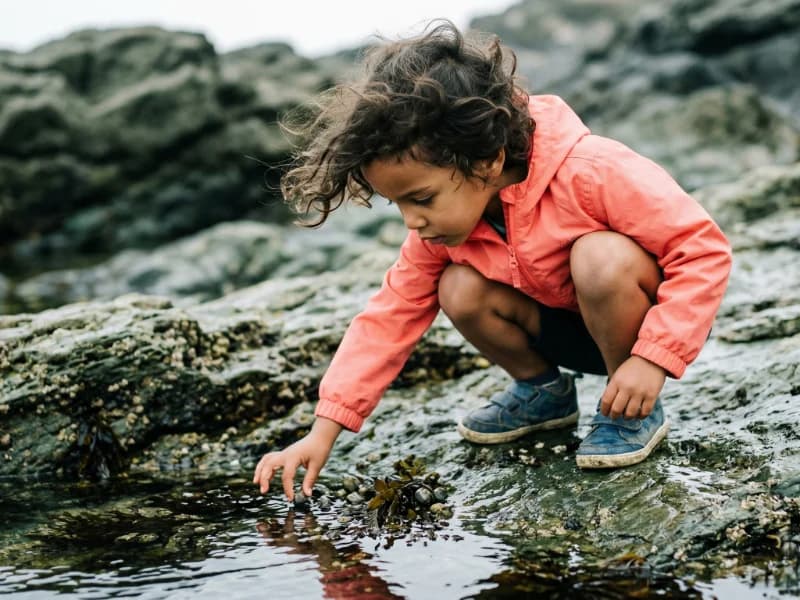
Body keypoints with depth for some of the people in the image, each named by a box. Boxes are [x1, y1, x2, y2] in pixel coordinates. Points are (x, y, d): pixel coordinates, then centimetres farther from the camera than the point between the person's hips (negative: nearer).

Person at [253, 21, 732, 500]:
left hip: (648, 320, -5)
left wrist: (652, 359, -35)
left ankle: (636, 413, -12)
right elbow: (392, 316, -8)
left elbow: (706, 248, -29)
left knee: (601, 257, -36)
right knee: (460, 290, -18)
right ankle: (543, 390, 9)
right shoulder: (442, 224, -13)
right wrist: (323, 432, -15)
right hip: (565, 325, 6)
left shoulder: (591, 173, -33)